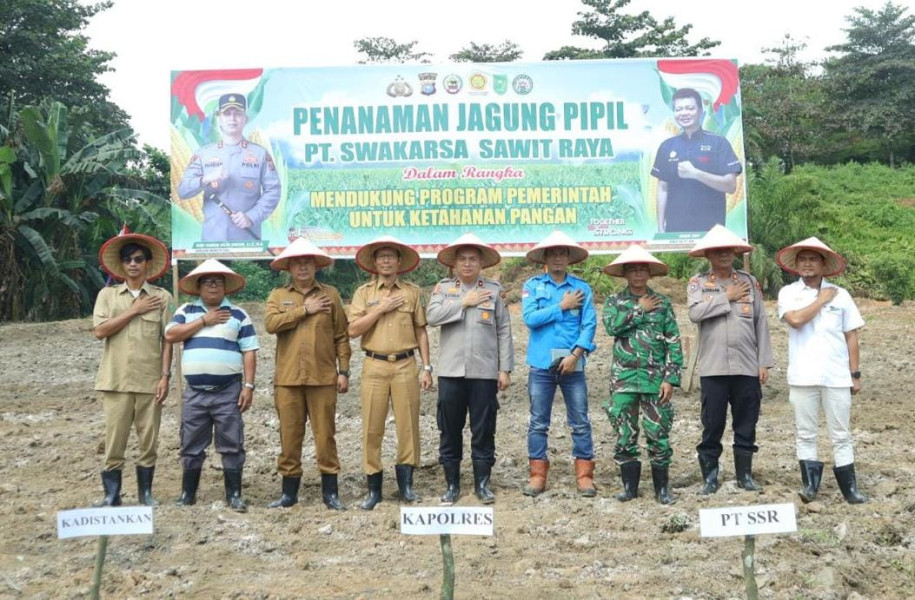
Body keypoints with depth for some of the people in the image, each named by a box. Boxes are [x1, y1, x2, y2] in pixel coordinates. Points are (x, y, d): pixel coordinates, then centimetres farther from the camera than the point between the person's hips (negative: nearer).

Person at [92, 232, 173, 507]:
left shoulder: (162, 297, 4)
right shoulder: (107, 294, 7)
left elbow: (167, 340, 2)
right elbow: (99, 331, -6)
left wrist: (165, 376, -4)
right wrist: (134, 310, -8)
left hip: (150, 380, 0)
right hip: (116, 380, 0)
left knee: (149, 440, 5)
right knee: (114, 440, 2)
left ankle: (145, 492, 19)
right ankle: (112, 495, 11)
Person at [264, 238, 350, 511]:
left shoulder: (330, 294, 8)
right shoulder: (278, 295, 10)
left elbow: (341, 336, 6)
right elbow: (271, 324, -10)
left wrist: (344, 371, 0)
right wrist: (305, 310, -10)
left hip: (323, 378, -1)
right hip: (288, 378, 1)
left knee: (325, 436, 2)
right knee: (289, 437, 6)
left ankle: (330, 492, 11)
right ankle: (289, 492, 17)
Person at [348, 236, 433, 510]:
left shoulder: (413, 292, 8)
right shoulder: (364, 292, 6)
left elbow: (421, 332, 9)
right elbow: (353, 330, -3)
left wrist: (427, 368, 4)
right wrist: (381, 309, -10)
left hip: (406, 365, 0)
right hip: (375, 366, 0)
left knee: (408, 425, 2)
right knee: (372, 428, 1)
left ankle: (405, 483, 15)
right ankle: (374, 488, 11)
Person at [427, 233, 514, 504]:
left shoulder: (494, 290, 6)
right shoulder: (443, 288, 8)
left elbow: (504, 331, 4)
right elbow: (432, 316, -9)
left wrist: (505, 369, -1)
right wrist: (464, 302, -9)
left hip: (484, 372, -1)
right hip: (451, 372, 1)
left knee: (483, 431, 4)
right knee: (450, 431, 7)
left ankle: (483, 484, 17)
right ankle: (452, 485, 18)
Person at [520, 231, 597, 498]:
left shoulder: (582, 288, 5)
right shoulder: (533, 285, 5)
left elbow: (589, 325, -3)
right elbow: (530, 318, -9)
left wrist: (575, 354, -14)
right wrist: (563, 306, -8)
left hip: (572, 363, 0)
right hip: (541, 364, 0)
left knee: (580, 423, 3)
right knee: (538, 423, 5)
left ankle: (584, 475, 10)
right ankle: (538, 475, 13)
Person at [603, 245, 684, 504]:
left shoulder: (662, 303, 6)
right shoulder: (614, 301, 7)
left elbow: (674, 343, 2)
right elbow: (611, 326, -15)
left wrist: (670, 378, -6)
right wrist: (640, 310, -8)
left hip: (655, 378, 0)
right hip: (624, 378, 1)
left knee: (659, 434, 1)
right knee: (625, 434, 5)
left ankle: (662, 487, 14)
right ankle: (629, 486, 17)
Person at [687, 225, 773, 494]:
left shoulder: (749, 281, 10)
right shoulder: (698, 283, 4)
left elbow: (761, 323, 8)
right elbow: (695, 313, -15)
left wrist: (764, 362, 3)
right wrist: (727, 297, -8)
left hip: (747, 367, 2)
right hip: (713, 368, -2)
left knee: (746, 424, 9)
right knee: (712, 424, 2)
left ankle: (745, 474, 21)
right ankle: (710, 476, 13)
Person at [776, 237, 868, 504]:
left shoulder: (840, 294, 5)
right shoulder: (788, 293, 1)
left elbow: (851, 336, 8)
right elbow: (795, 319, -19)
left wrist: (855, 374, 5)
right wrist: (822, 300, -8)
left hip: (837, 376, 1)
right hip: (802, 377, -1)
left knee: (841, 435, 7)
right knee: (806, 434, 6)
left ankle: (850, 489, 13)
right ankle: (810, 485, 15)